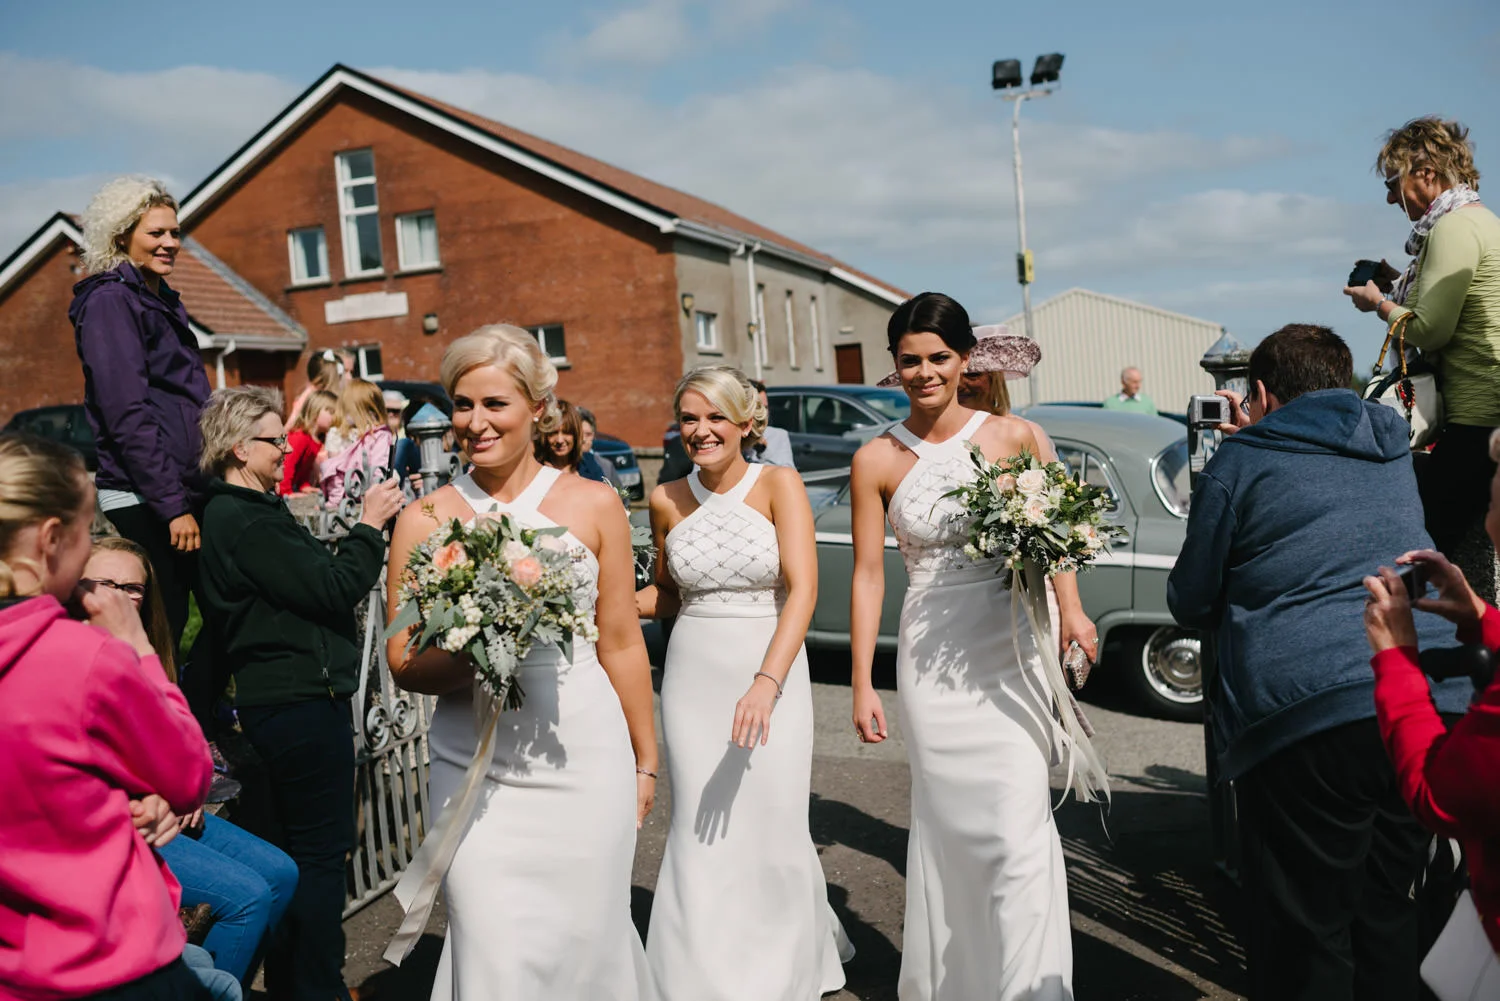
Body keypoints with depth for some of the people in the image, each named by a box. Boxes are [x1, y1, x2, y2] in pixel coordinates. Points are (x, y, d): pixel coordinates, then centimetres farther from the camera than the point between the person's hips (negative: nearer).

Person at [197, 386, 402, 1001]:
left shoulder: (236, 513, 13)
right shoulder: (245, 520, -19)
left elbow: (307, 579, 12)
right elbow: (333, 588, -19)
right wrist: (370, 525, -9)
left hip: (271, 699, 11)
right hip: (303, 701, -11)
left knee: (290, 846, 20)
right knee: (322, 849, 0)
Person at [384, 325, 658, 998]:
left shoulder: (593, 505, 1)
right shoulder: (425, 519, 2)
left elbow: (621, 645, 5)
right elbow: (404, 665, 4)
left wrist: (644, 761, 8)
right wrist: (471, 657, -17)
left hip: (584, 759, 0)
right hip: (474, 765, 0)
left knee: (587, 938, 10)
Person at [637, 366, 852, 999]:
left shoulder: (778, 486, -7)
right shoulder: (667, 501, 4)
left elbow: (803, 589, -17)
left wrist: (766, 683, -29)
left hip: (770, 677, -2)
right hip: (693, 679, 3)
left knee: (771, 831, 4)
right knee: (702, 838, 4)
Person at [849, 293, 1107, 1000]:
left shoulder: (1013, 437, -1)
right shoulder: (877, 460, 0)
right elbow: (868, 574, 2)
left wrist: (1070, 612, -9)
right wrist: (862, 684, 1)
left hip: (1008, 650, 0)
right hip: (930, 658, 1)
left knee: (1018, 829, -3)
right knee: (948, 825, 11)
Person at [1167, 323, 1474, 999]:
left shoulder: (1238, 460, 2)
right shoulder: (1393, 449, 18)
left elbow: (1190, 602, 6)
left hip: (1305, 715, -6)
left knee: (1304, 935, 5)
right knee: (1387, 911, 20)